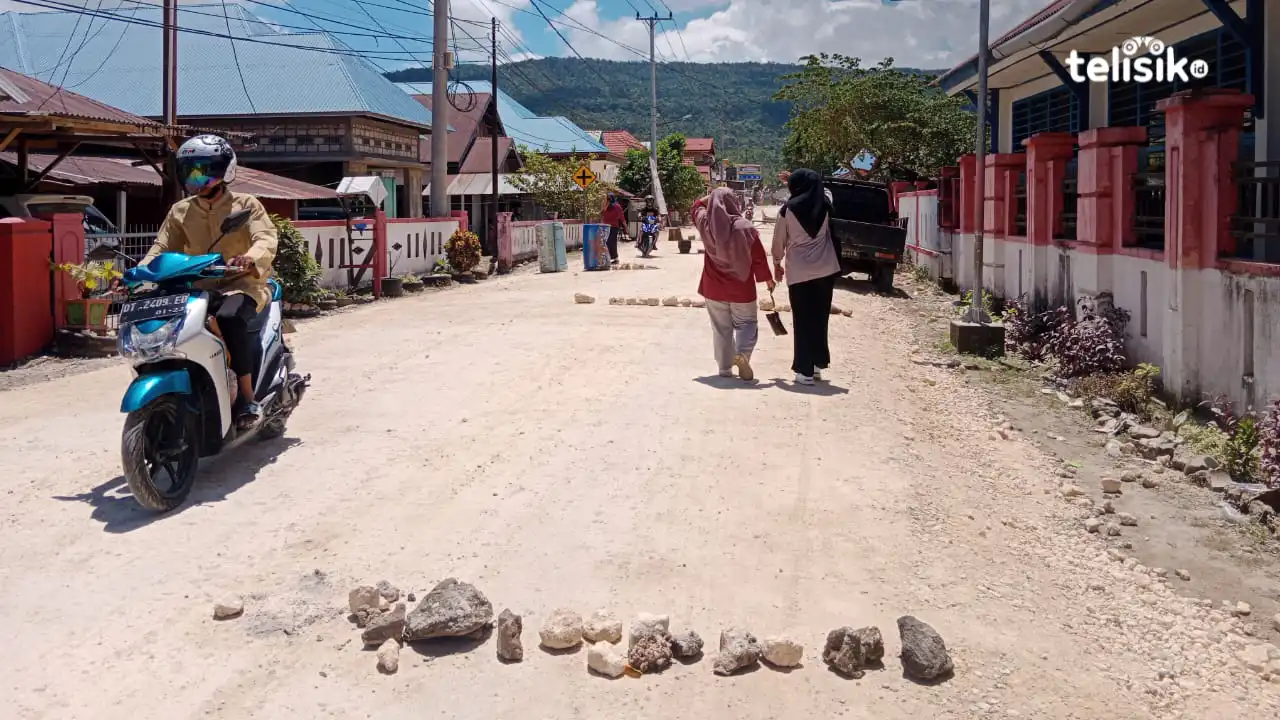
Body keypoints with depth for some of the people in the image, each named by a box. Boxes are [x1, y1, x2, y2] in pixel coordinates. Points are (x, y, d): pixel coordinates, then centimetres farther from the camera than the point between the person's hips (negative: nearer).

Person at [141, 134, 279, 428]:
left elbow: (266, 239, -13)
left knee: (230, 316, -37)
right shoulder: (180, 211, 15)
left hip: (241, 283, -5)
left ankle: (248, 397, -29)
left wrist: (250, 259, -36)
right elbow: (162, 248, 10)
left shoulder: (246, 205, 2)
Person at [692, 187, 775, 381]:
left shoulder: (705, 223, -5)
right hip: (741, 288, -3)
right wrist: (767, 279, 3)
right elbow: (759, 256, -9)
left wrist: (713, 197, 15)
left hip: (713, 288, 3)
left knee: (721, 328, 12)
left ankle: (725, 368, 14)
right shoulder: (744, 227, -15)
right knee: (746, 323, 12)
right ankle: (742, 353, -14)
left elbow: (698, 206, 20)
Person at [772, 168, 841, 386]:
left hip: (799, 272, -3)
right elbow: (824, 192, 30)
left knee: (803, 321, 2)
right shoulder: (825, 203, 3)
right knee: (820, 319, 15)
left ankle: (805, 370, 1)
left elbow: (779, 241, 4)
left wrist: (777, 264, 18)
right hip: (826, 270, 3)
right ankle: (818, 364, 21)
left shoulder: (788, 209, -5)